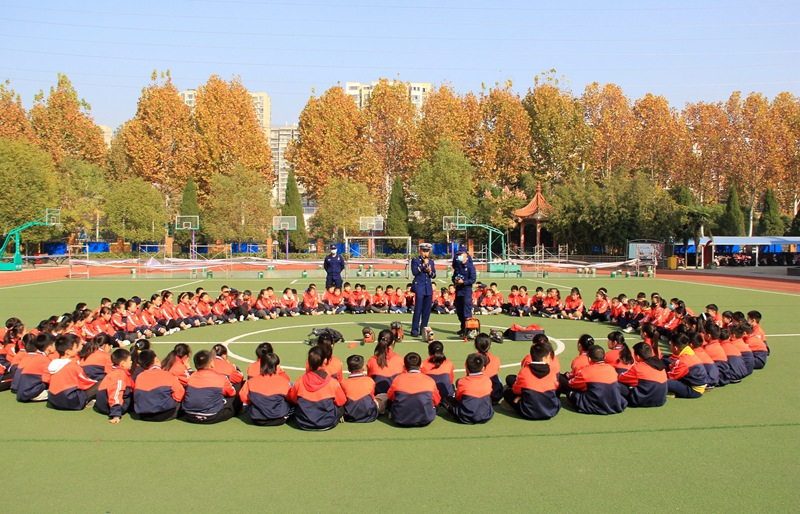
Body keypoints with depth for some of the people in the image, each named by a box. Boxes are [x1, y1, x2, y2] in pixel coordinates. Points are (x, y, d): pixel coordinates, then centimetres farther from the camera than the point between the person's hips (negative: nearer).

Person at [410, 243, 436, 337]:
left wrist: (430, 271, -9)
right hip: (419, 288, -5)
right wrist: (423, 264, -15)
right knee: (418, 310, -8)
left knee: (427, 310, 5)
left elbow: (434, 275, 12)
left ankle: (423, 329, 15)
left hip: (428, 288, 5)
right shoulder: (415, 260, 0)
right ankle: (414, 331, -3)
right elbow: (414, 272, -13)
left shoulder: (431, 261, 13)